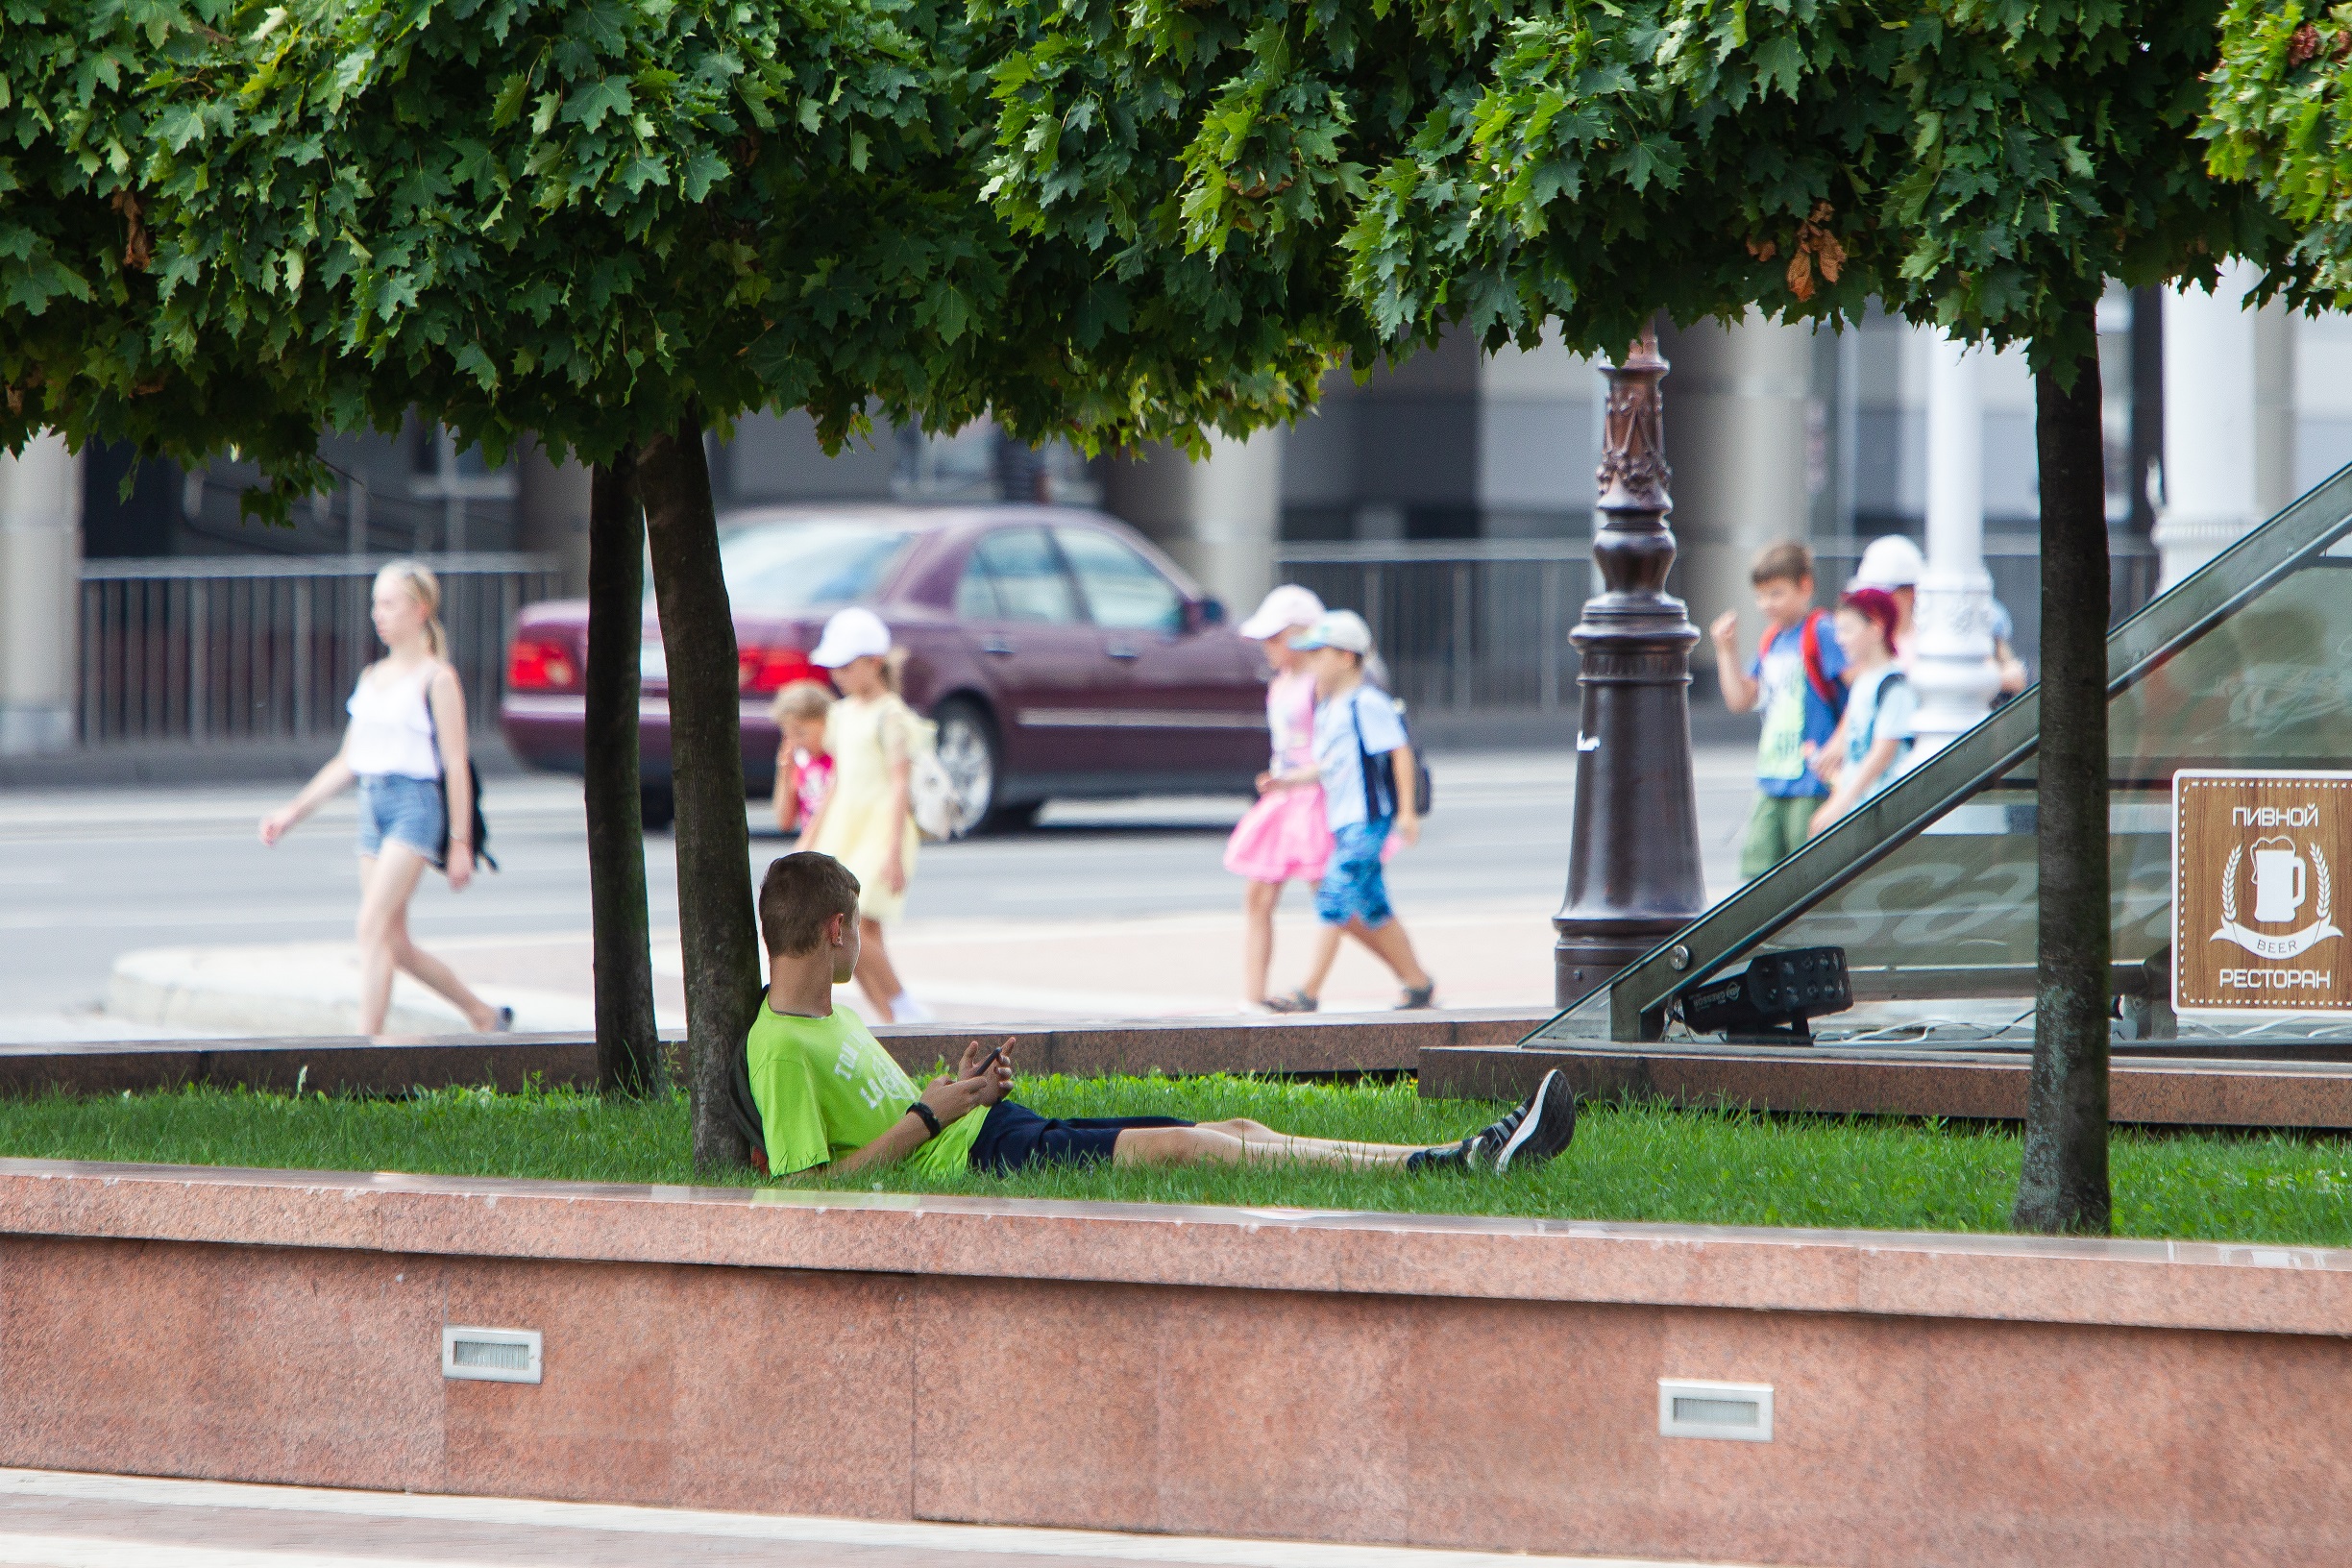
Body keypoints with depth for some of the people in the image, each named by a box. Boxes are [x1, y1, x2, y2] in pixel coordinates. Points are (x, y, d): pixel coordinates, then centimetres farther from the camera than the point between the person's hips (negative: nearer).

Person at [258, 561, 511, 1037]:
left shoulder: (436, 678, -5)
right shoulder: (371, 677, 15)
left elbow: (455, 765, -8)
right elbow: (346, 763, 19)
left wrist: (460, 842, -11)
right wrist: (293, 811, 13)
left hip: (415, 805, -8)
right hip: (372, 804, 8)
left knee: (373, 926, -17)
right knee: (396, 945, 8)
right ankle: (485, 1015, 25)